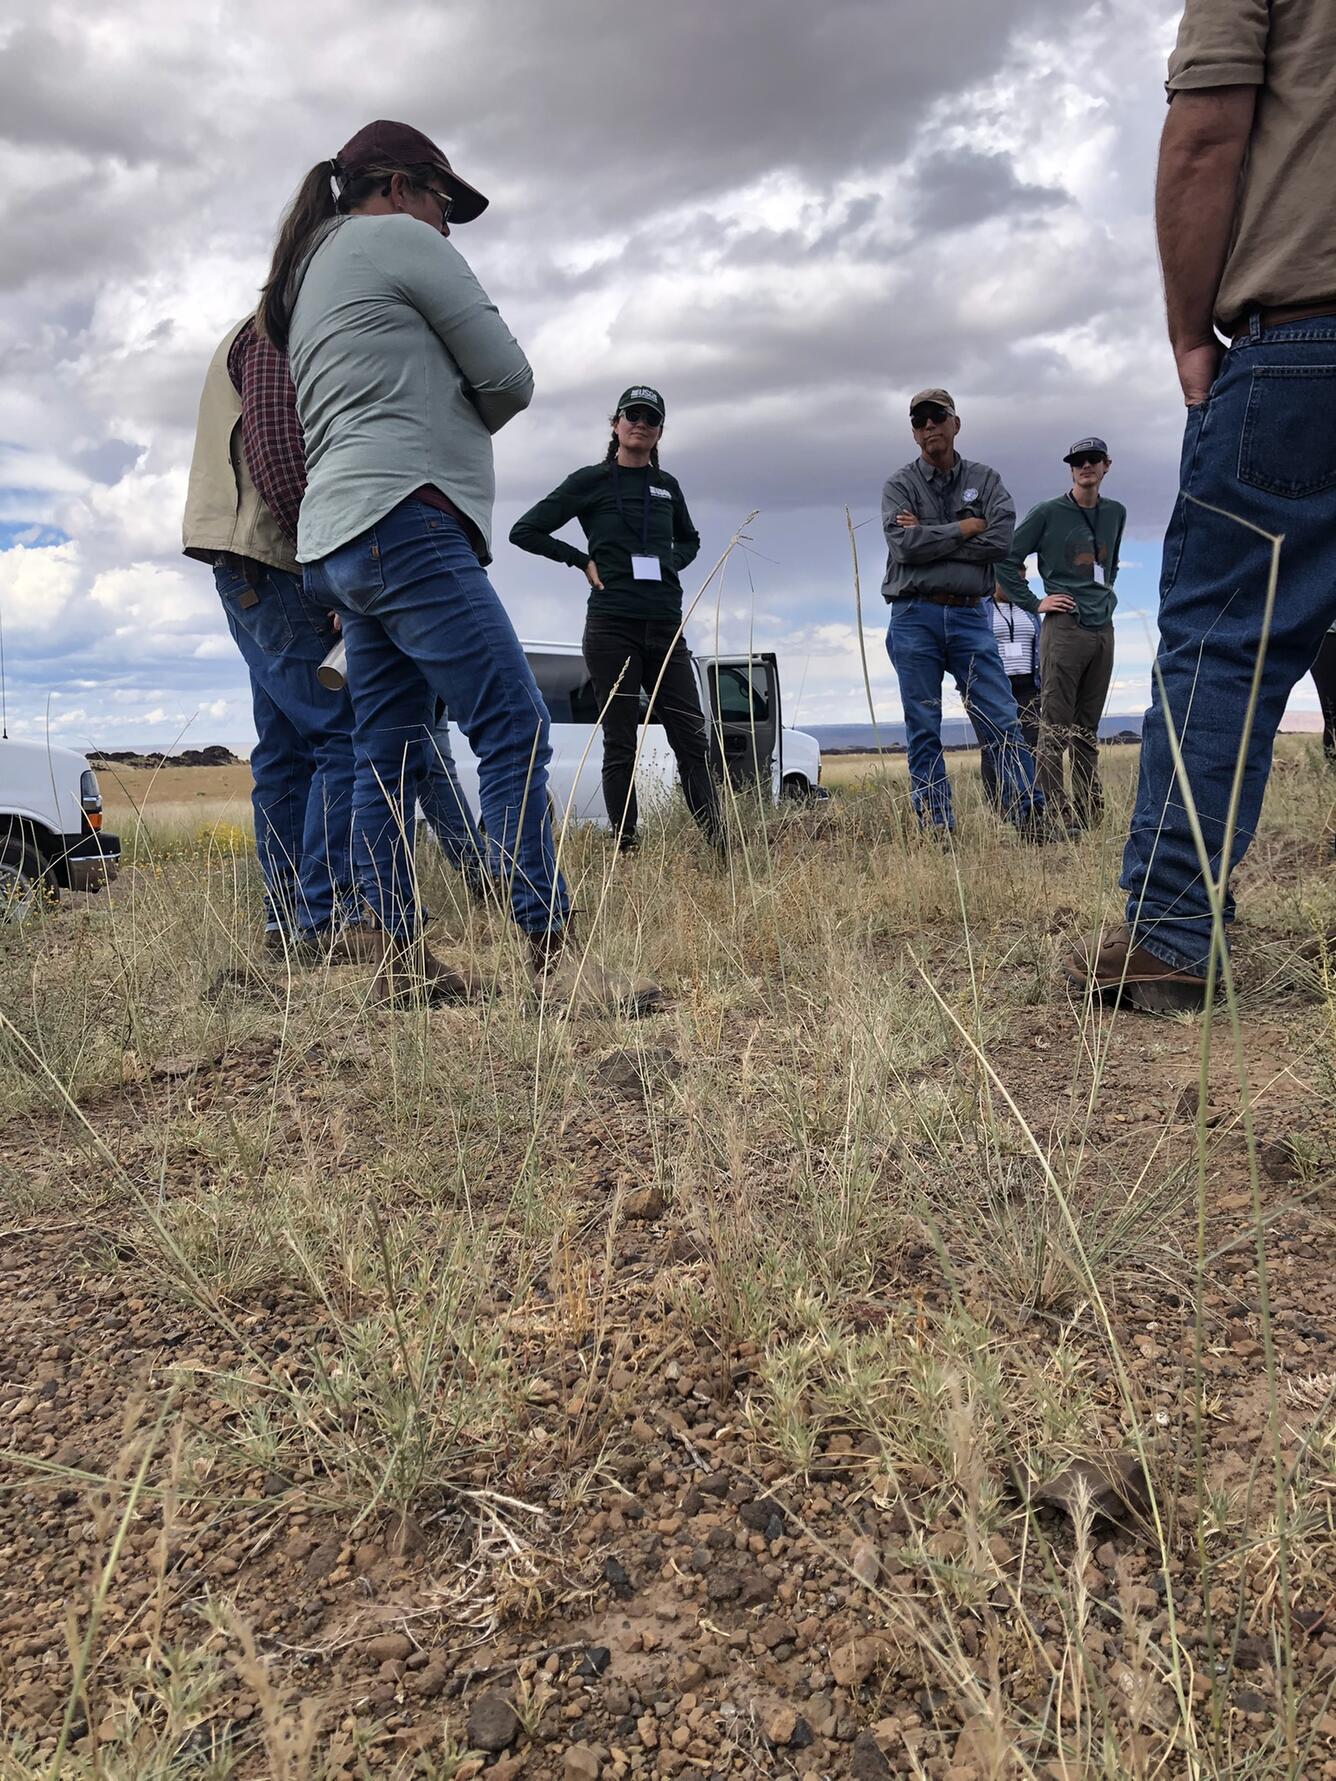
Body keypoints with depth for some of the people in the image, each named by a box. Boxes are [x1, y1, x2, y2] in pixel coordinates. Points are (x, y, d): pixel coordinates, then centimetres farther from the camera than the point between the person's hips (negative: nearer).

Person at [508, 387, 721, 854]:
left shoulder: (666, 486, 14)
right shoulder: (590, 481, 3)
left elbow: (689, 540, 31)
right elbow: (524, 531, 4)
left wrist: (672, 562, 10)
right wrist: (583, 561, -1)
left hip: (666, 626, 4)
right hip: (612, 626, -4)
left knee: (692, 737, -2)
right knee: (620, 744, -1)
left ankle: (719, 847, -2)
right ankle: (626, 851, 3)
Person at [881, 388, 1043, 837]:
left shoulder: (985, 480, 13)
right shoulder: (899, 486, 8)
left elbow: (1002, 540, -5)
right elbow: (905, 546, -10)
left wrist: (930, 537, -7)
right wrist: (963, 529, -3)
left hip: (969, 617, 1)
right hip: (914, 618, -1)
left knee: (1001, 721, -6)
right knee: (923, 731, 0)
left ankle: (1031, 819, -5)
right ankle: (937, 830, 3)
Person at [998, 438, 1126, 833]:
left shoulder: (1115, 514, 16)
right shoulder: (1048, 514, -1)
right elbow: (1007, 560, -2)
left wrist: (1106, 594, 18)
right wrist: (1034, 603, -5)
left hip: (1103, 629, 6)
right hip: (1064, 627, -6)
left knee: (1087, 730, 9)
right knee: (1056, 727, -9)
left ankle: (1090, 813, 12)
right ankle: (1056, 813, -10)